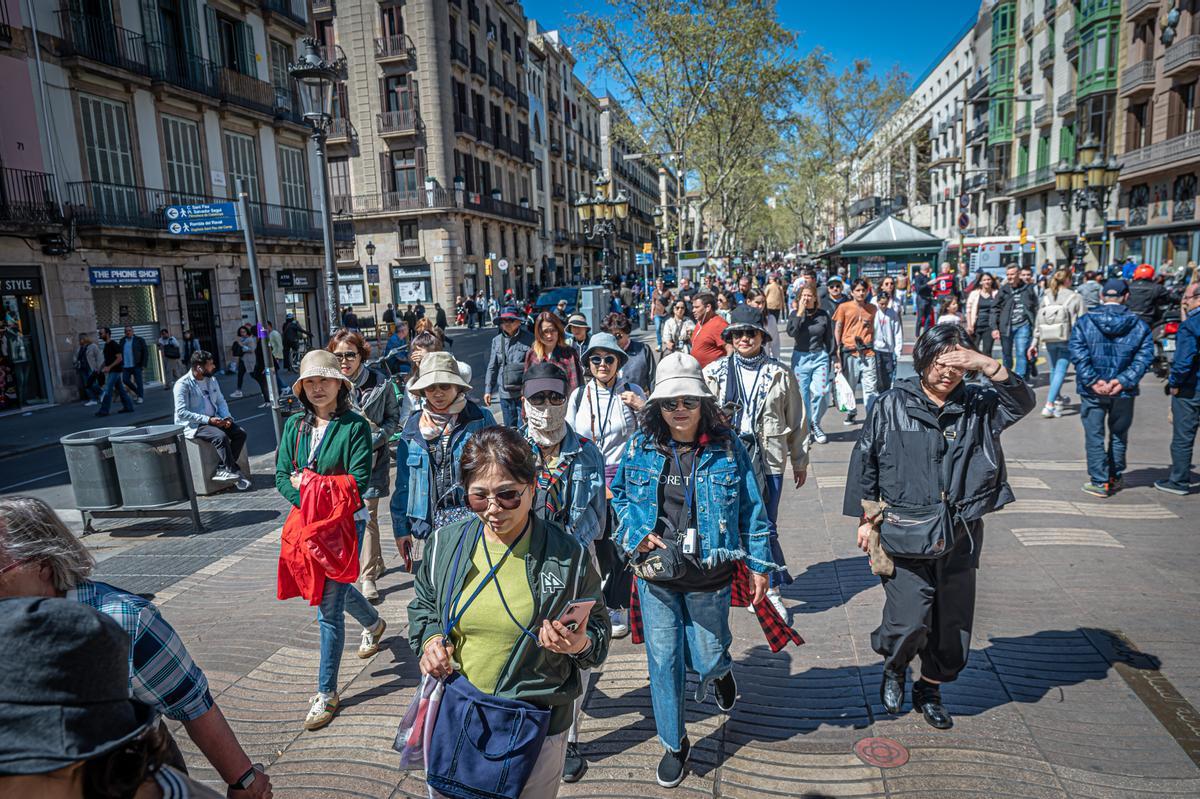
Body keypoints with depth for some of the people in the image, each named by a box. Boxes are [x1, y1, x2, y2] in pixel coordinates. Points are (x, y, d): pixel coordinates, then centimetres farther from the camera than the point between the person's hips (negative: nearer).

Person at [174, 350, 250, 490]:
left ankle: (222, 469, -13)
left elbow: (221, 401, 17)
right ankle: (235, 473, -21)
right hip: (193, 425, -7)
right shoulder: (183, 384, -12)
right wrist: (208, 419, -24)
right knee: (220, 436, -32)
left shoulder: (211, 380, 11)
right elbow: (181, 412, -19)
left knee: (240, 433, -14)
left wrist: (227, 417, -4)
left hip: (214, 420, 7)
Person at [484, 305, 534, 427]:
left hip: (523, 393, -4)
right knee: (509, 427, 15)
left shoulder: (528, 339, -6)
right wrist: (488, 389, 11)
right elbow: (492, 367, 13)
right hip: (505, 393, 4)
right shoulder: (497, 340, 7)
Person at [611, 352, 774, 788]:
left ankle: (720, 671, 50)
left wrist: (758, 563, 1)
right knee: (663, 662, 8)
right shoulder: (641, 446, -4)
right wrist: (636, 532, -6)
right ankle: (673, 744, 30)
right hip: (657, 577, 1)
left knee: (707, 658, 10)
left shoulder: (726, 447, -8)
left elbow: (751, 507, 0)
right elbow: (619, 494, 11)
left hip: (709, 579, -1)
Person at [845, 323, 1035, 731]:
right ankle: (894, 668, 27)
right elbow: (865, 461, 1)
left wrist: (989, 365, -25)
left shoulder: (978, 405, 4)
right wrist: (865, 518, 1)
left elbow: (1022, 402, -11)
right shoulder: (893, 405, -3)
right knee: (910, 622, -7)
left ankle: (930, 690, 37)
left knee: (953, 622, 13)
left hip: (960, 536, 3)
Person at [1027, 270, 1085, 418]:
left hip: (1049, 340, 4)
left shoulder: (1046, 297, 6)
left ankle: (1057, 400, 32)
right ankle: (1049, 405, -11)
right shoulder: (1076, 298, -4)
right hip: (1066, 339, -4)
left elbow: (1038, 321, 5)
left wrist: (1034, 343, 7)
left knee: (1054, 370, 18)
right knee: (1060, 371, -2)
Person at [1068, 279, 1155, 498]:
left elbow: (1077, 353, -14)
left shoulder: (1084, 322, -5)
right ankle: (1115, 479, 29)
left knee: (1094, 435, 7)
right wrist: (1124, 381, -13)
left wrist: (1092, 381, -14)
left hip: (1092, 391, -2)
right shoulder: (1139, 324, -1)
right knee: (1119, 435, 18)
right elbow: (1144, 356, -9)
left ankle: (1099, 482, 7)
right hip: (1124, 392, 2)